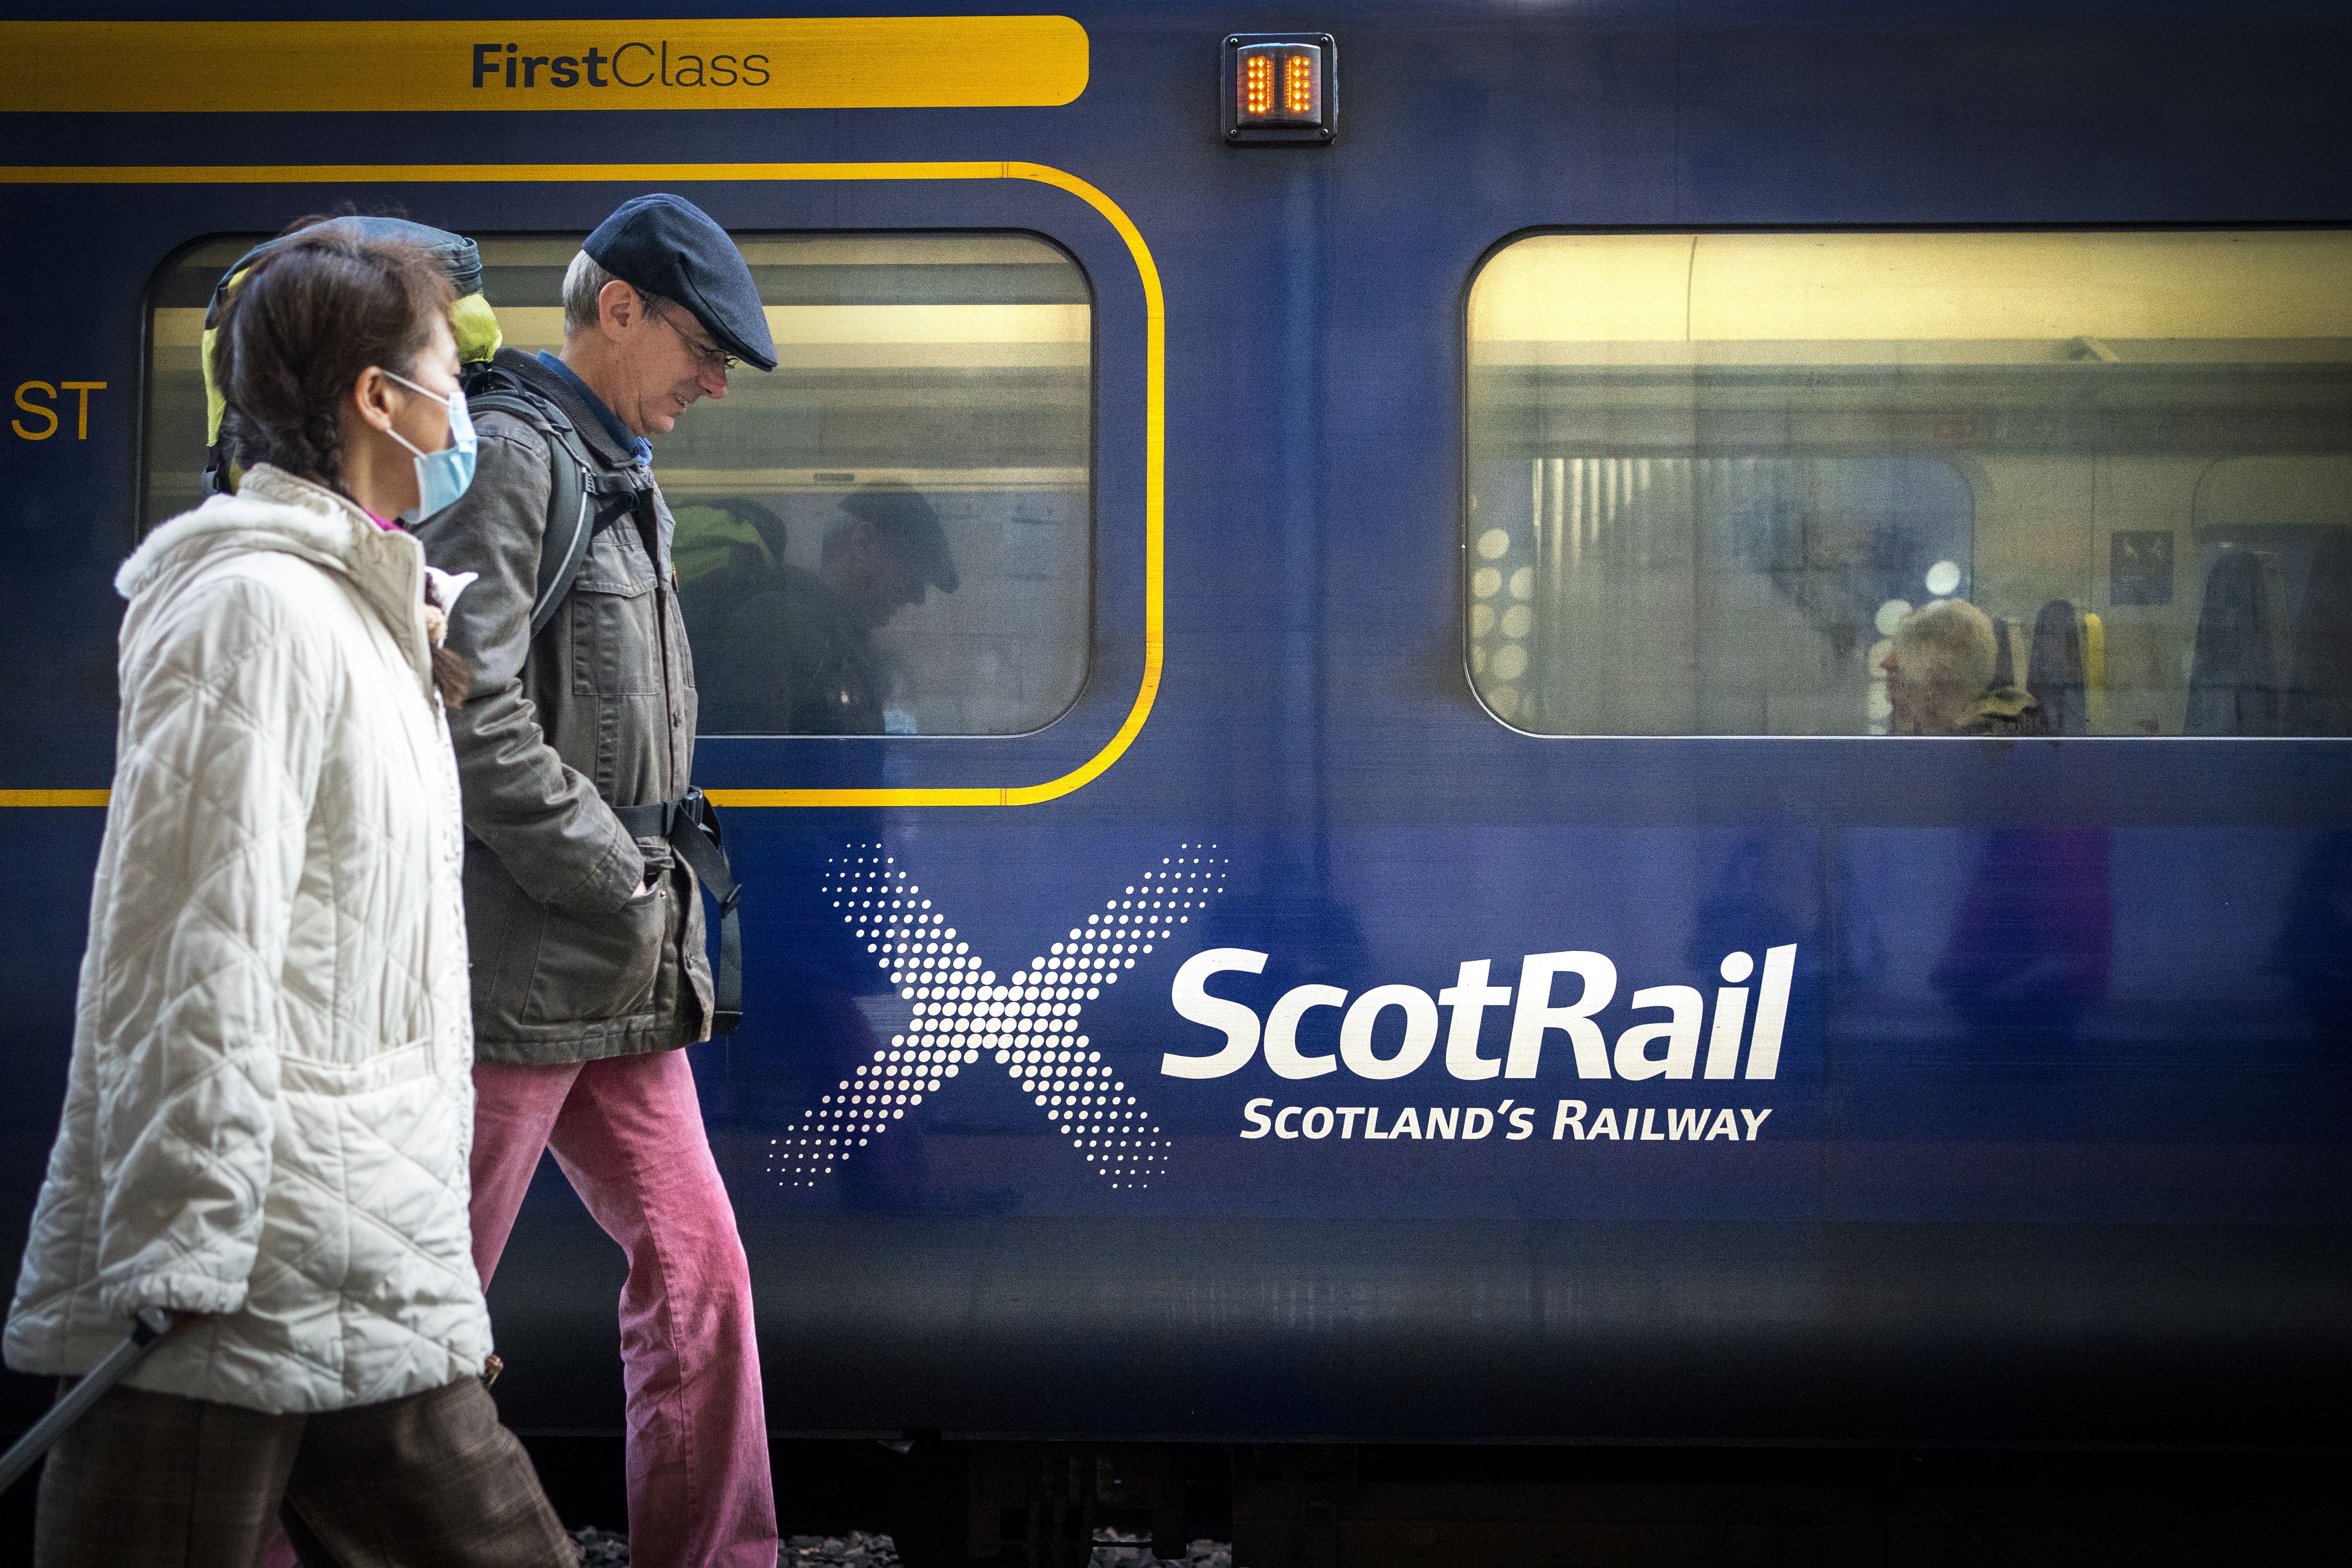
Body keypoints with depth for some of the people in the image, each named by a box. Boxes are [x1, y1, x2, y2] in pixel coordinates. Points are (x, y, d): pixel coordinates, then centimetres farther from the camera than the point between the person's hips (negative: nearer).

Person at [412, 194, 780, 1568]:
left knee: (697, 1271, 9)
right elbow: (477, 722, -21)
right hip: (510, 976, -9)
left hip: (621, 985, 9)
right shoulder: (508, 458, -11)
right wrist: (632, 893, -14)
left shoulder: (629, 483, 18)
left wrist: (670, 935, 13)